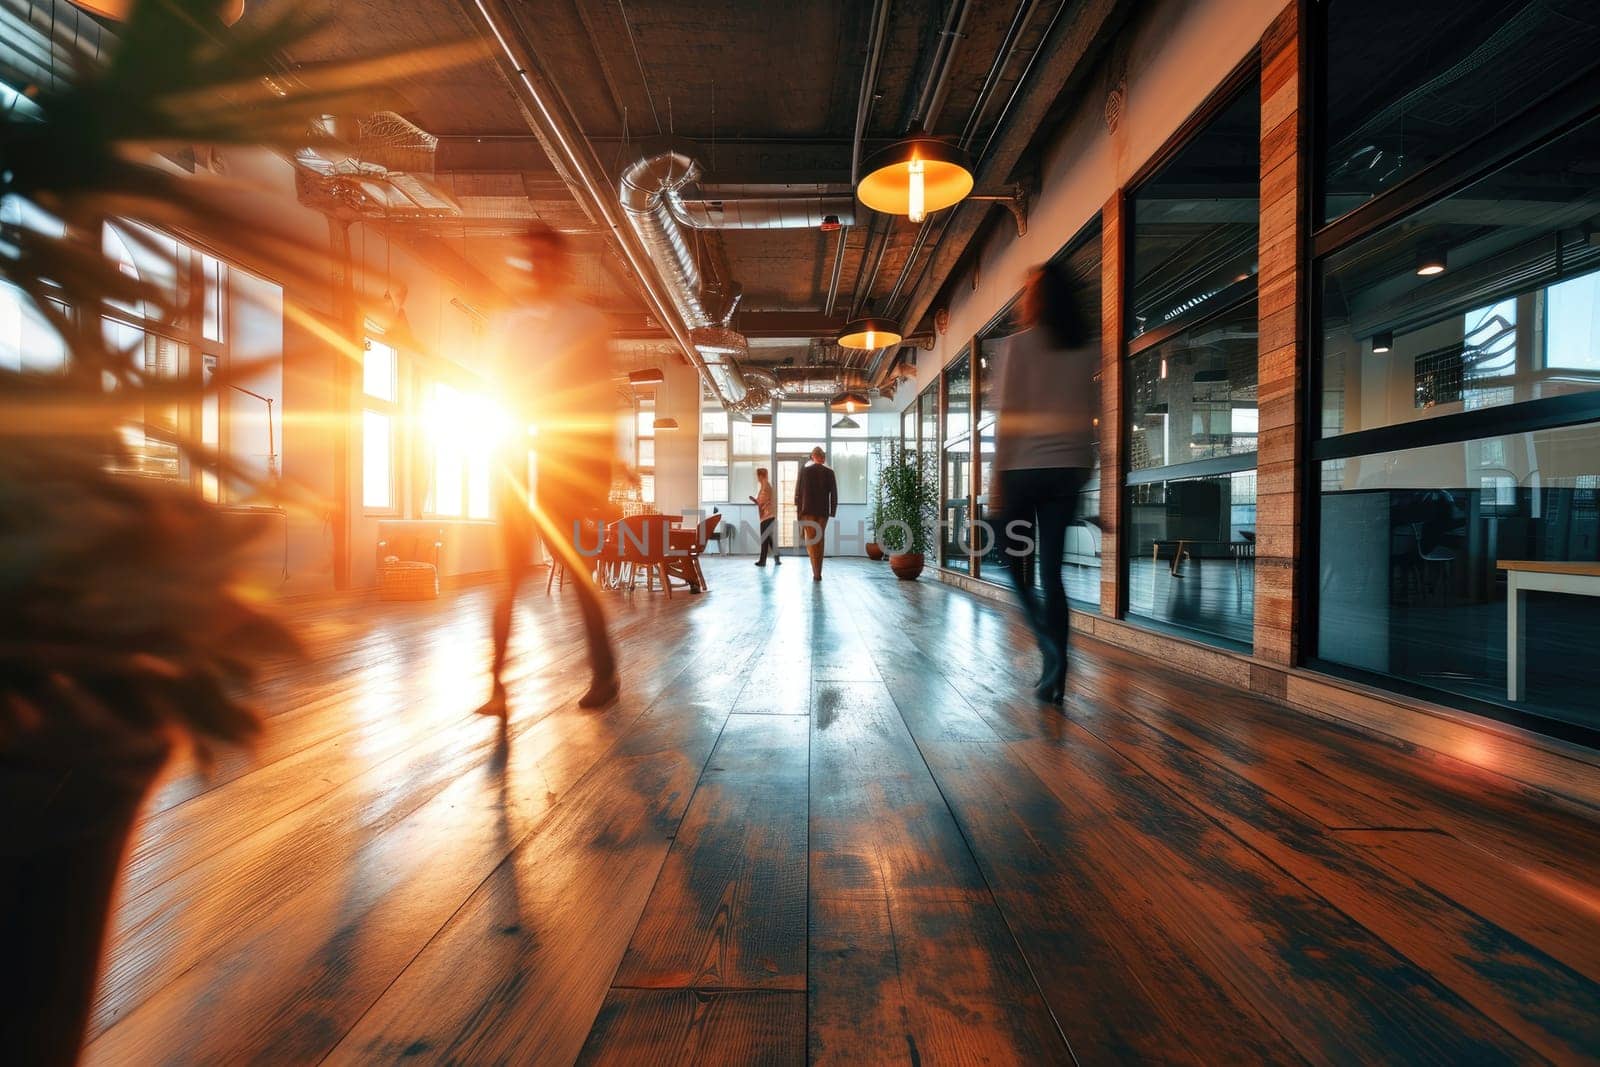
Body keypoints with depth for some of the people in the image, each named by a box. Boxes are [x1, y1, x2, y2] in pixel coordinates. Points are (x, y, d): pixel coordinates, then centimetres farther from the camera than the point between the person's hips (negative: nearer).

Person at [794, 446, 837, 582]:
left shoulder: (804, 470, -1)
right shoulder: (829, 472, 2)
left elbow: (798, 492, -1)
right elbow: (834, 494, 0)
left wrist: (798, 509, 7)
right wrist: (832, 512, 7)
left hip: (807, 510, -1)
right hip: (823, 511, 2)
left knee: (810, 541, 2)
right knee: (820, 540, 11)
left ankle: (816, 573, -12)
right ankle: (818, 573, 12)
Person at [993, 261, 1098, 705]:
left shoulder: (1019, 344, -3)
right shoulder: (1088, 347, 9)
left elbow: (1008, 415, -8)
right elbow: (1089, 414, 7)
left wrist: (997, 475, -5)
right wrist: (1086, 466, 13)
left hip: (1023, 466, -4)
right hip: (1068, 467, 4)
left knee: (1015, 560, 11)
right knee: (1051, 568, 6)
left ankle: (1051, 648, -5)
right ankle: (1056, 672, 7)